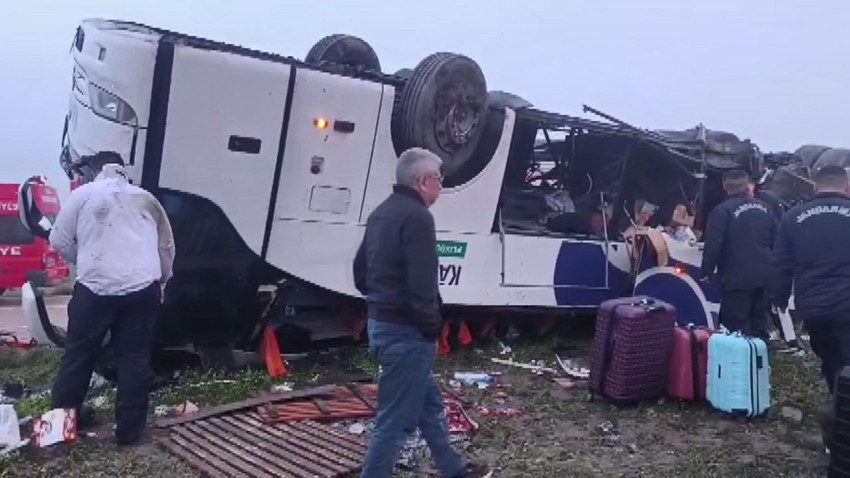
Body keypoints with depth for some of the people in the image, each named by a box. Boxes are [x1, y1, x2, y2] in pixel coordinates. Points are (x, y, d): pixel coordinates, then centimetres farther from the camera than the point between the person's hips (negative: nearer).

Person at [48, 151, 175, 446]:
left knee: (78, 358, 13)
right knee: (135, 361, 7)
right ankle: (129, 432, 11)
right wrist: (162, 281, 33)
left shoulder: (83, 194, 7)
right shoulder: (146, 198, 15)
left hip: (95, 289, -1)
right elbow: (167, 247, 20)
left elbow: (59, 241, 7)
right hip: (143, 291, 2)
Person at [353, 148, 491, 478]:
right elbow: (422, 283, -24)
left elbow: (360, 271, 20)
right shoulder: (417, 216, -17)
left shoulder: (382, 212, 14)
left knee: (429, 403, 23)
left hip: (381, 323, 11)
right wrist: (431, 326, -13)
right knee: (396, 419, -1)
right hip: (406, 331, -11)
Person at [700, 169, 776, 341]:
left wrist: (707, 272, -6)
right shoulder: (764, 208, 10)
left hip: (737, 278, -7)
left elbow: (713, 244, -17)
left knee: (737, 327, -2)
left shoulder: (722, 210, -12)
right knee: (759, 324, 17)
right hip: (763, 276, 7)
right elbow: (775, 240, 17)